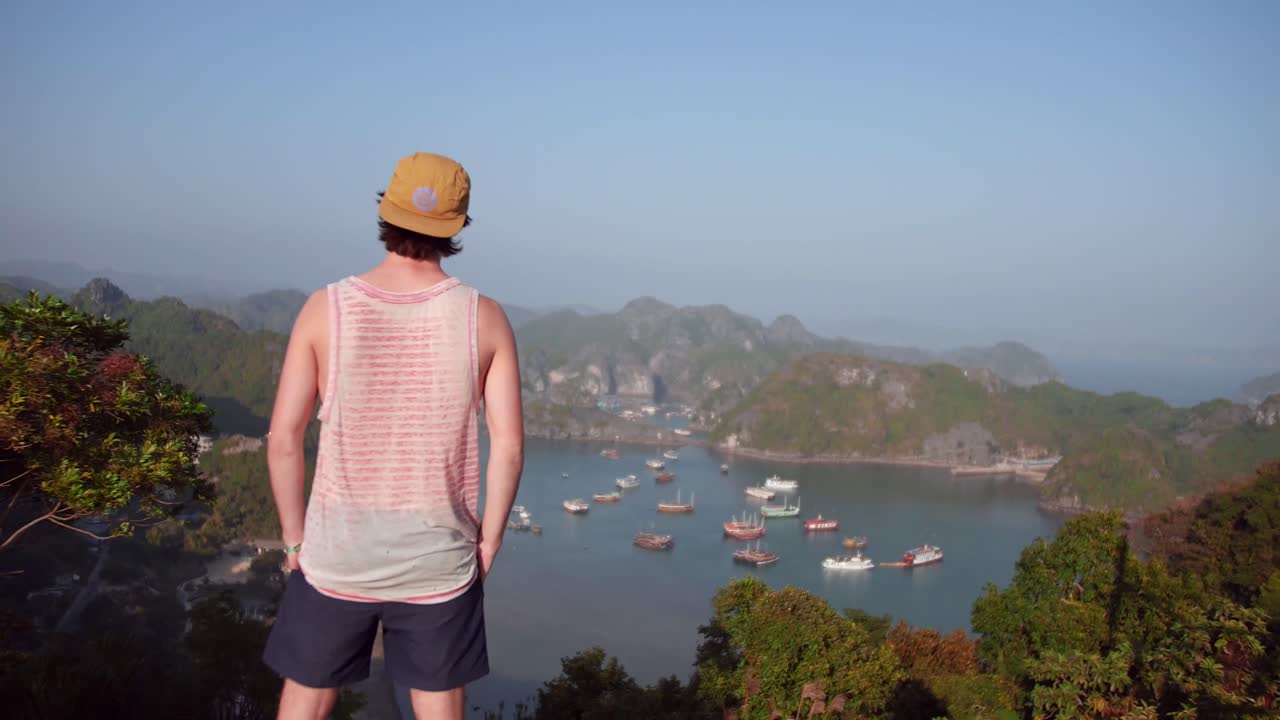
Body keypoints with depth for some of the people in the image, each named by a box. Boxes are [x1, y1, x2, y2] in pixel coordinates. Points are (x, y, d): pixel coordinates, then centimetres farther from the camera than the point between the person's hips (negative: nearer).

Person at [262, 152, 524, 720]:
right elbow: (509, 448, -10)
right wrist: (488, 542, 3)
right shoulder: (484, 317, -9)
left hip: (337, 556, 0)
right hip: (439, 561, 0)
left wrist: (295, 538, 5)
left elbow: (283, 440, -8)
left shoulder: (326, 309, -9)